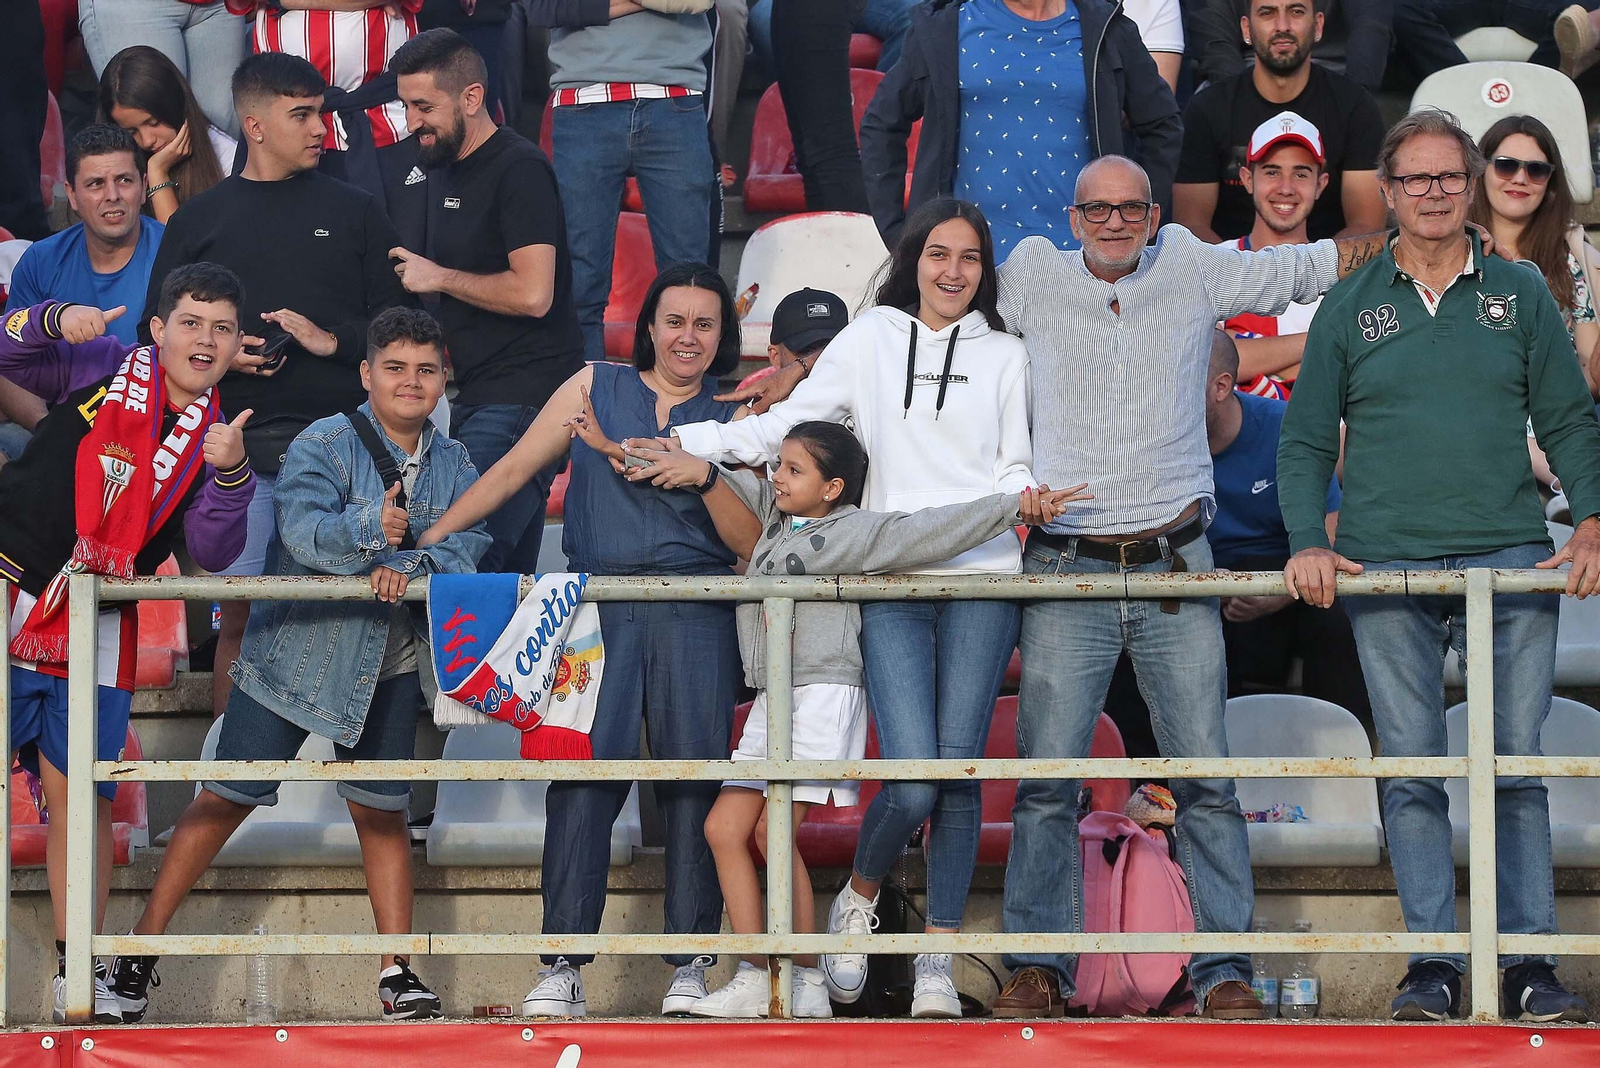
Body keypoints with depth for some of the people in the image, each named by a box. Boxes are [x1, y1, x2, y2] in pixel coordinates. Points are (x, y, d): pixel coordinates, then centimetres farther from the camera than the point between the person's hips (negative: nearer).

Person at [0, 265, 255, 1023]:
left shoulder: (214, 437, 9)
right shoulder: (108, 371, 2)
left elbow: (211, 553, 1)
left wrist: (229, 474, -15)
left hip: (93, 629, 3)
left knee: (81, 794, 1)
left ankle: (77, 974, 6)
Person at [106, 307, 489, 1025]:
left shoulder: (454, 466, 4)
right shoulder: (323, 445, -10)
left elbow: (467, 546, -9)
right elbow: (304, 528, -27)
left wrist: (412, 568, -28)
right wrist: (370, 526, -46)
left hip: (388, 663, 4)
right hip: (295, 649, -4)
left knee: (382, 810, 6)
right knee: (228, 799, -1)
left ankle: (398, 973, 12)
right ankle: (141, 948, 7)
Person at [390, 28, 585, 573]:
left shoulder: (519, 169, -12)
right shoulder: (448, 172, 19)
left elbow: (532, 293, -22)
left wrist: (438, 277, -9)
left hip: (523, 400, -10)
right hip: (478, 400, 10)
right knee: (510, 575, 8)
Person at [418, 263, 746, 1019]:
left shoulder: (732, 416, 15)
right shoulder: (595, 389, 16)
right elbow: (511, 472, 16)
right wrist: (425, 539, 12)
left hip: (694, 612, 0)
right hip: (598, 606, 0)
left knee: (692, 775, -8)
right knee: (583, 772, -11)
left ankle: (691, 964, -2)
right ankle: (563, 967, -12)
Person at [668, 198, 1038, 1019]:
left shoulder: (1006, 356, 15)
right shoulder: (872, 339, 14)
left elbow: (1014, 468, 13)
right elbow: (785, 424, 13)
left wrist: (1027, 496, -10)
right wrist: (679, 442, 7)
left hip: (981, 581, 1)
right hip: (893, 587, -1)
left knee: (959, 773, -6)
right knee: (911, 782, -13)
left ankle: (937, 964, 3)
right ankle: (857, 903, 16)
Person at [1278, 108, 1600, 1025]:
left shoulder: (1520, 294, 10)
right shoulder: (1350, 310, 10)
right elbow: (1306, 441, 12)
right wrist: (1307, 542, -3)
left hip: (1511, 561, 0)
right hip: (1386, 568, 0)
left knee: (1516, 766, -2)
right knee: (1411, 770, -1)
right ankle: (1433, 965, 1)